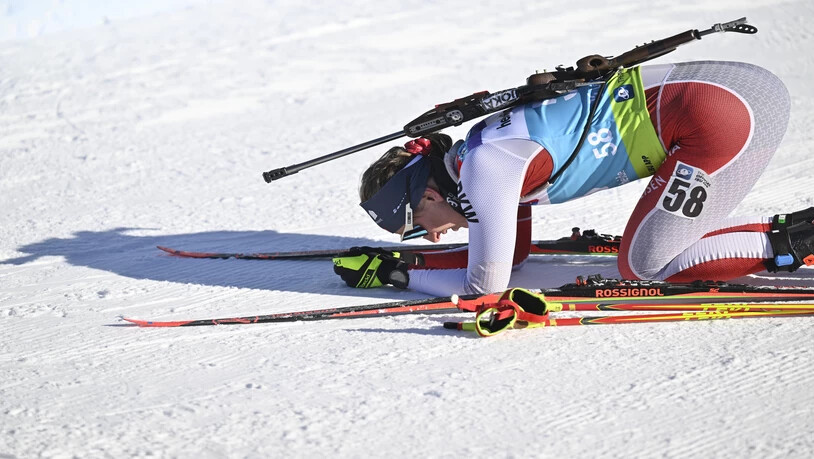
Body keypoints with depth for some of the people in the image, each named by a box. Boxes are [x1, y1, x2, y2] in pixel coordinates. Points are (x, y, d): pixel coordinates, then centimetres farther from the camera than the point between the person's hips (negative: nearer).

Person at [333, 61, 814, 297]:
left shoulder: (484, 168, -10)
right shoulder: (477, 154, 17)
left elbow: (485, 286, -3)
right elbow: (511, 256, 29)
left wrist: (393, 273, 8)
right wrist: (399, 260, 22)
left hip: (720, 114, -9)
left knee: (643, 265, -1)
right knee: (644, 255, 15)